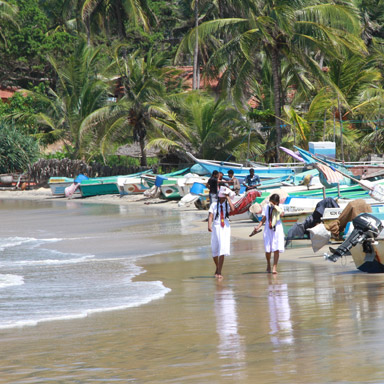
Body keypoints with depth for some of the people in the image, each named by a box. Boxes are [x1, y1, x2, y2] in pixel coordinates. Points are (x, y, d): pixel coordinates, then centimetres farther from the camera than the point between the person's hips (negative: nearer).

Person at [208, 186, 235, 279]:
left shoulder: (227, 205, 5)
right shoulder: (214, 205, 5)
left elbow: (232, 209, -17)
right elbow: (210, 216, -4)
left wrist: (228, 198, -10)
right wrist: (209, 225, -20)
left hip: (225, 228, -1)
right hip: (216, 228, 1)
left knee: (222, 250, -12)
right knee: (215, 250, 8)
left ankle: (219, 272, -13)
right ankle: (217, 267, 34)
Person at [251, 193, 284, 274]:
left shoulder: (279, 208, -2)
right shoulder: (266, 207, 6)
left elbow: (281, 214, -23)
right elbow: (263, 219, 9)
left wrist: (274, 206, -19)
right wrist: (258, 226, -3)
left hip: (277, 229, -2)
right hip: (268, 229, 2)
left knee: (276, 249, -9)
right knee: (268, 250, 2)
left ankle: (274, 267, -6)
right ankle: (268, 265, 28)